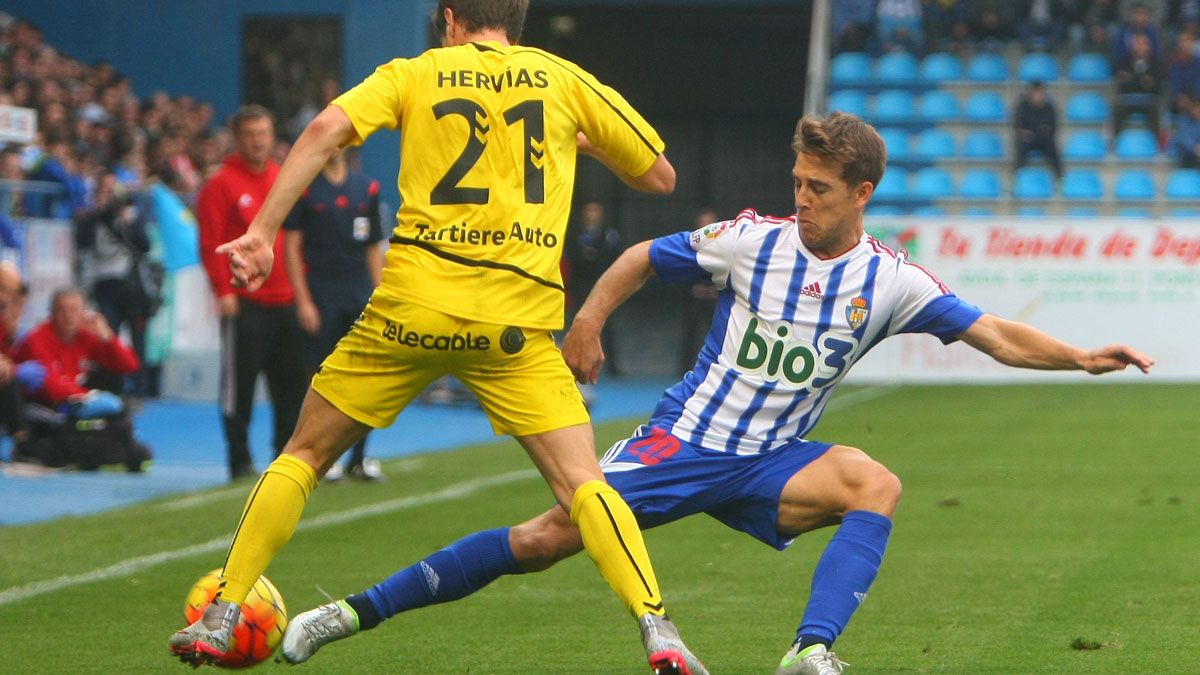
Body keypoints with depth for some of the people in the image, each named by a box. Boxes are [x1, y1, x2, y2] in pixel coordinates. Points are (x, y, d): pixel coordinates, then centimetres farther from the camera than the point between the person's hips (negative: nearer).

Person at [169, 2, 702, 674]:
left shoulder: (414, 74, 12)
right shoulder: (566, 80, 13)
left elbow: (328, 130, -6)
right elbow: (660, 175, 19)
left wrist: (261, 232, -7)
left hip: (413, 304, 0)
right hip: (517, 317, 0)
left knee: (305, 455, 16)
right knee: (582, 482, -2)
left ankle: (220, 618, 13)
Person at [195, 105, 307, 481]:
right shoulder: (221, 185, -3)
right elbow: (211, 244, -9)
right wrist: (223, 290, -17)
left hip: (285, 302, 5)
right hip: (244, 302, -5)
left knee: (291, 384, 8)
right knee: (239, 383, -2)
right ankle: (240, 461, 4)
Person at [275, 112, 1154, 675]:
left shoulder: (890, 280, -5)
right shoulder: (752, 240, -7)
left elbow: (996, 335, -7)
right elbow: (644, 258, 6)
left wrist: (1080, 358, -20)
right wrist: (589, 320, -3)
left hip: (775, 462, 1)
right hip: (686, 438, -1)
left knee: (877, 486, -28)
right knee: (542, 541, -8)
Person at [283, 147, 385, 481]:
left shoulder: (367, 188, 12)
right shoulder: (304, 187, -1)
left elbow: (374, 248, 15)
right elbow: (291, 246, -4)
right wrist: (303, 300, -10)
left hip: (360, 293, 4)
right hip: (320, 293, -4)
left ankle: (358, 458, 10)